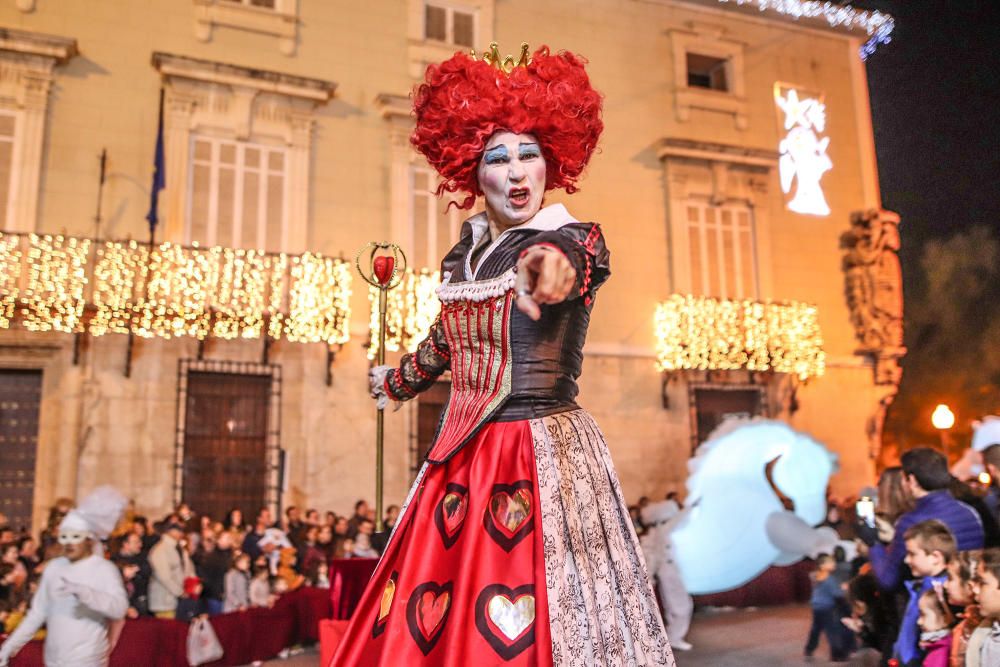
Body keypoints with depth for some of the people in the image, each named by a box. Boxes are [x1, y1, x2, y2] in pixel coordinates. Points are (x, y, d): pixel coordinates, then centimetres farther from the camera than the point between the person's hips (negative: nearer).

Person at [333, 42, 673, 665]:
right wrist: (395, 381, 41)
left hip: (544, 456, -5)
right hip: (461, 456, 6)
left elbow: (561, 263, -34)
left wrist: (548, 276, -58)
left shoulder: (575, 240, -8)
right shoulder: (467, 254, 7)